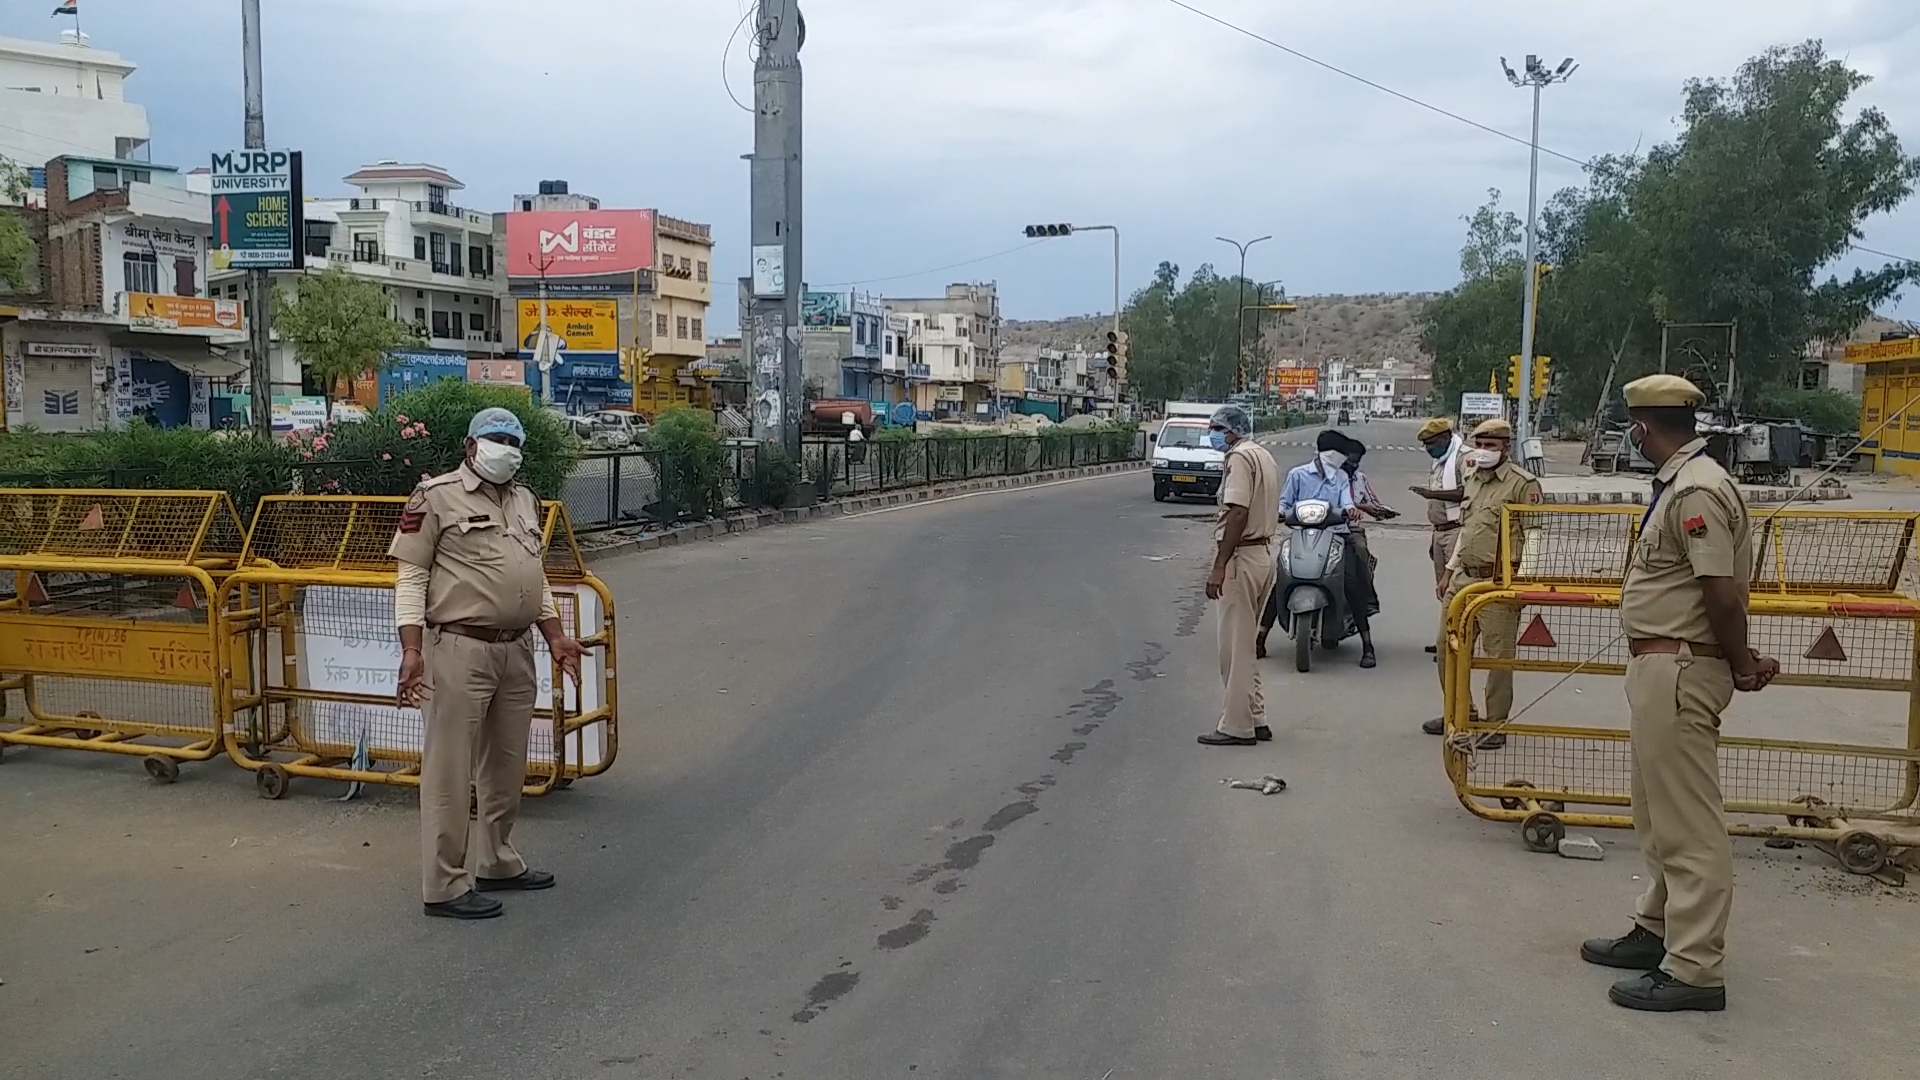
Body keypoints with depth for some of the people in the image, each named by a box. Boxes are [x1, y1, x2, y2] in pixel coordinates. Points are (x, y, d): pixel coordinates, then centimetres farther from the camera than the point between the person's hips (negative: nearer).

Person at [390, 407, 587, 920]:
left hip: (517, 651, 7)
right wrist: (412, 650, -15)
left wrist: (555, 635, 17)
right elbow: (412, 575, -7)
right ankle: (445, 886, 5)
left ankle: (498, 863, 30)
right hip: (460, 650, -7)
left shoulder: (525, 501, 16)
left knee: (506, 765, 16)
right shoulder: (437, 497, -5)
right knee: (450, 770, -2)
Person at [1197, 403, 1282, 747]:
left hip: (1242, 557, -10)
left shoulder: (1239, 457, -13)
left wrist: (1219, 566, -24)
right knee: (1244, 643, 16)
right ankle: (1254, 719, 20)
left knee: (1235, 646, -5)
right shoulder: (1264, 456, 18)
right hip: (1264, 552, 10)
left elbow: (1238, 513, -23)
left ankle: (1237, 726, -1)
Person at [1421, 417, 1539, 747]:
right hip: (1463, 577, 8)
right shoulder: (1471, 479, 16)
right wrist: (1449, 571, 22)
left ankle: (1496, 724, 7)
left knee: (1499, 657, -3)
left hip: (1498, 583, -8)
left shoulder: (1523, 484, -9)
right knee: (1448, 646, 13)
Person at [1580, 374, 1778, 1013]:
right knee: (1659, 815, 21)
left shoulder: (1696, 491, -20)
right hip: (1659, 667, 11)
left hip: (1679, 670, -11)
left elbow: (1724, 592, -22)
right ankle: (1658, 930, 34)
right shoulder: (1679, 484, 13)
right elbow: (1717, 589, 15)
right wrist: (1741, 661, 11)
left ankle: (1694, 970, 2)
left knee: (1688, 824, -5)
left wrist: (1741, 666, -8)